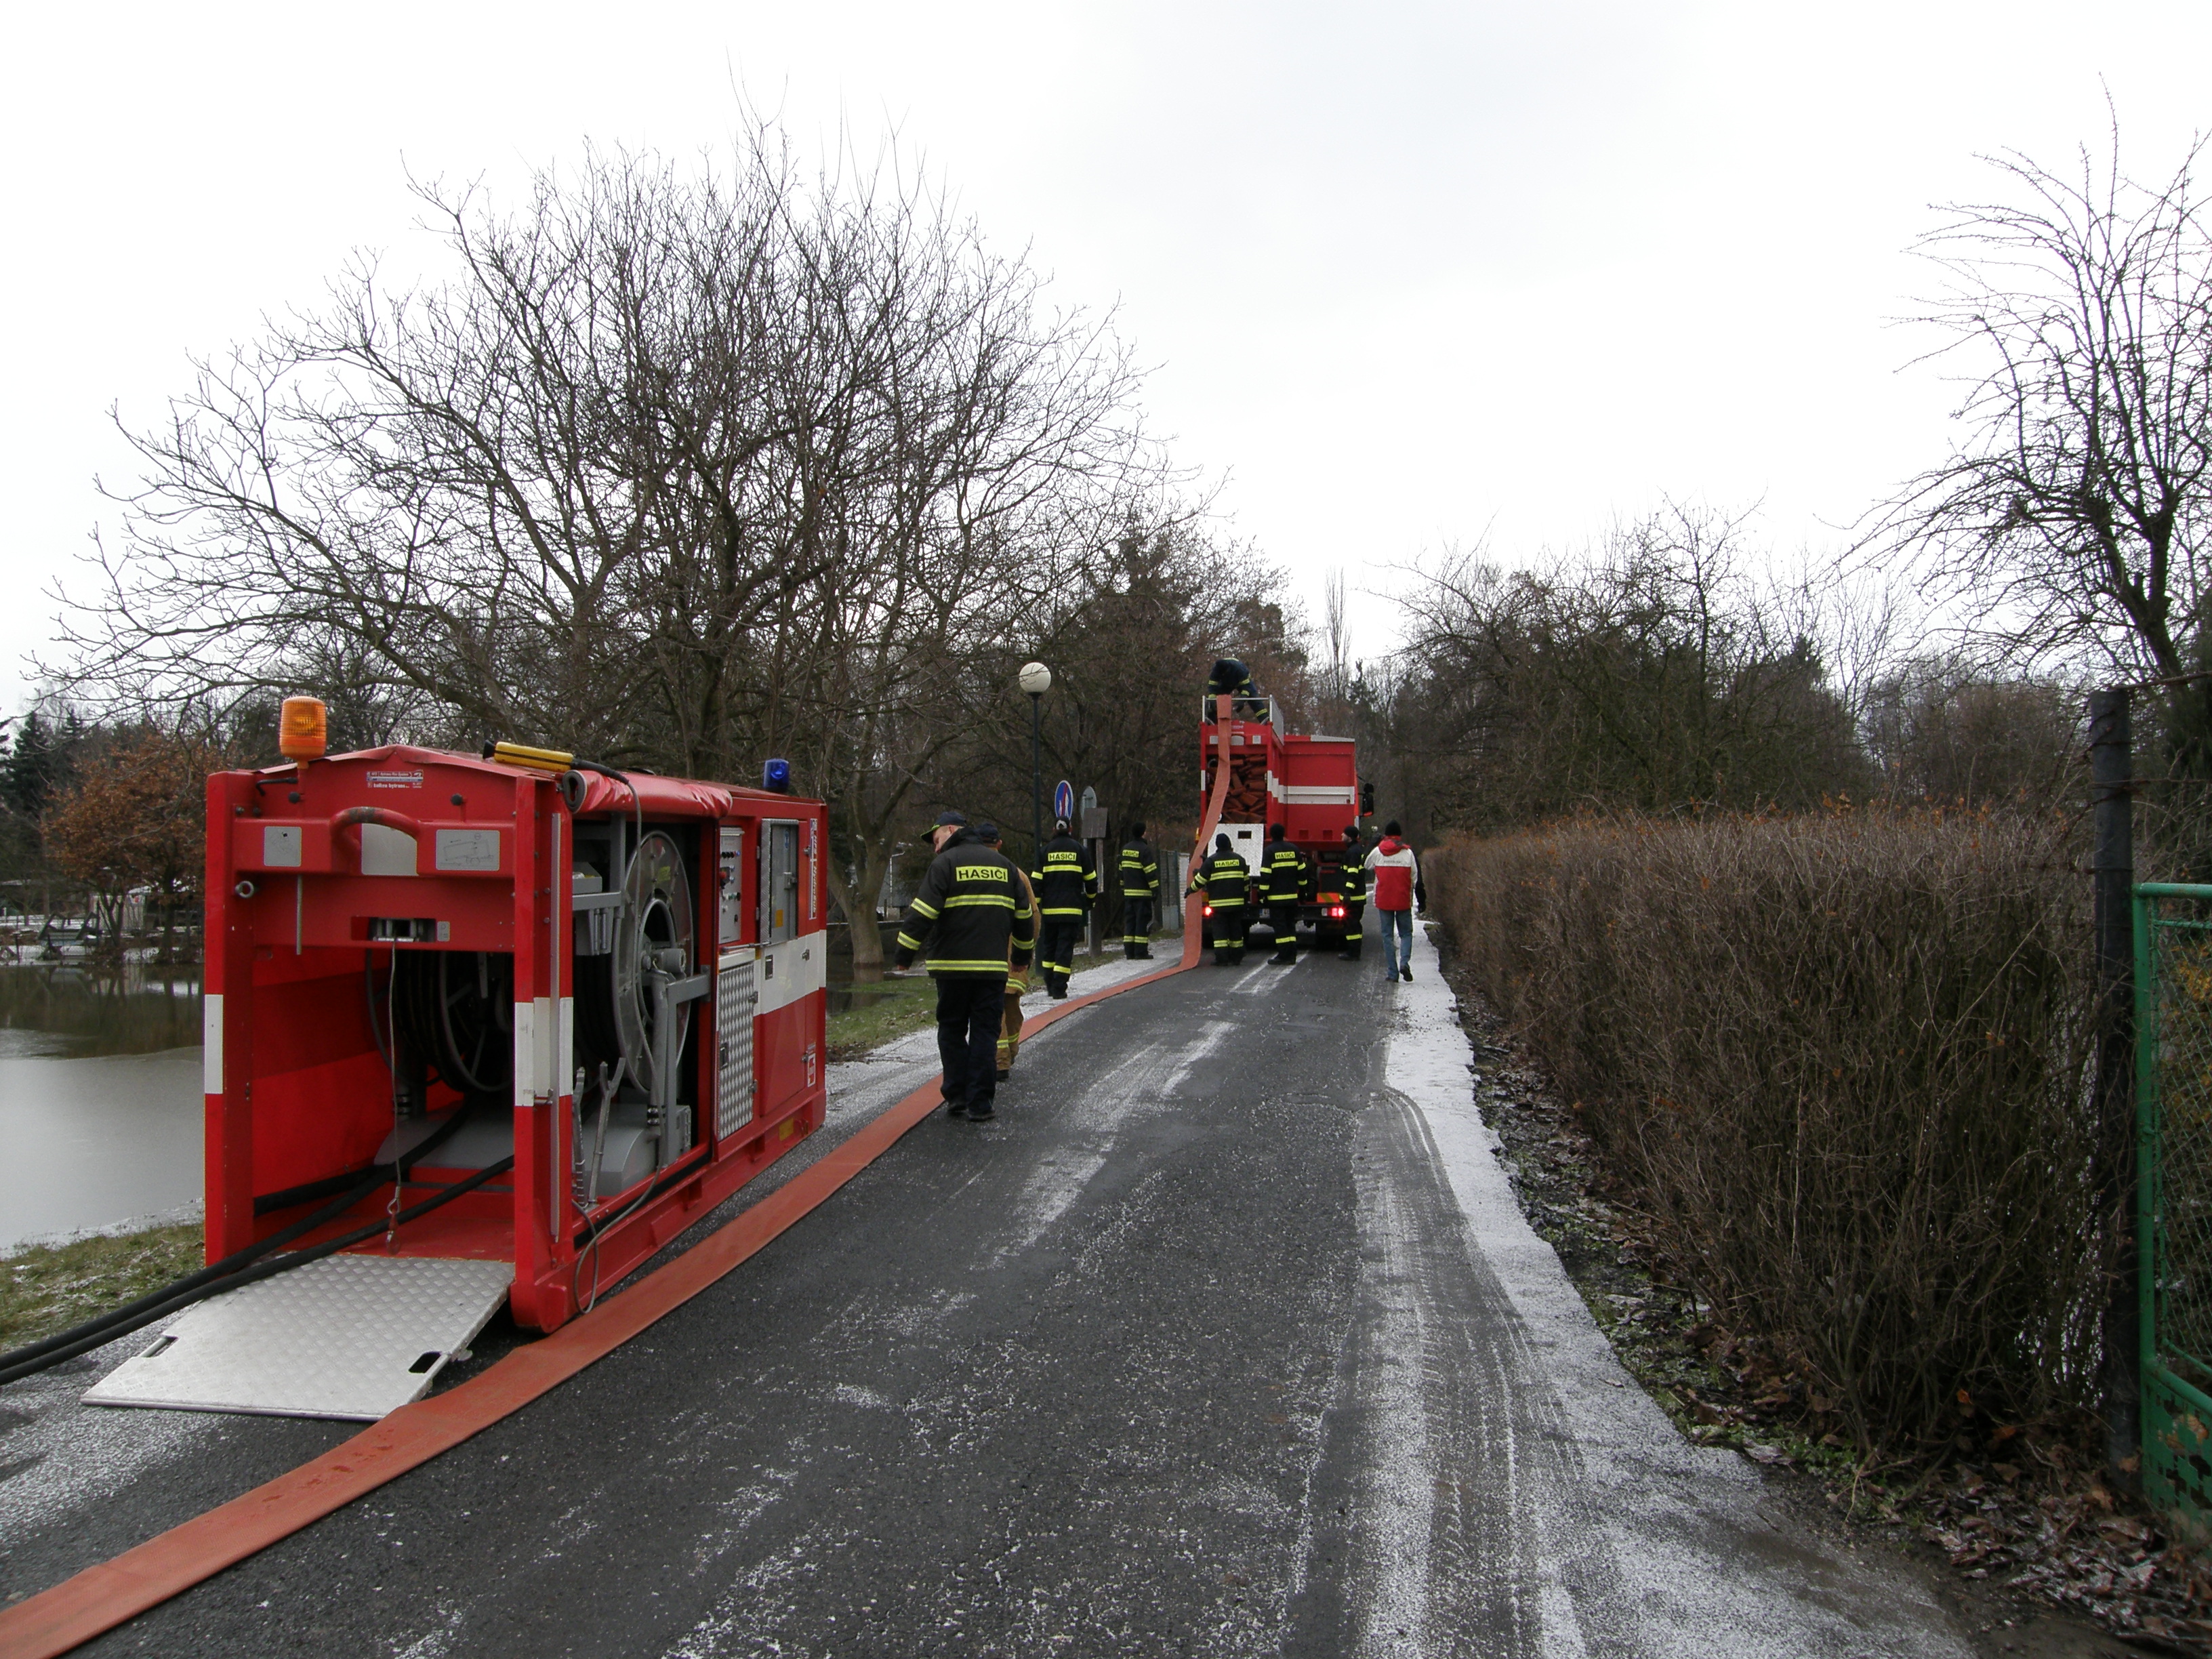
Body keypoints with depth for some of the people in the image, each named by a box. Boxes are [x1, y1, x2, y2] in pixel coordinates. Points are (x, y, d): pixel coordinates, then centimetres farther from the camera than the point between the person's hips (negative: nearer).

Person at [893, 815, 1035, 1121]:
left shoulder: (945, 863, -3)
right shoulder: (1005, 865, 14)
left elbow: (923, 912, -11)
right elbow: (1023, 916, 20)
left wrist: (905, 954, -4)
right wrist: (1021, 956, 31)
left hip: (952, 964, -3)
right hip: (994, 965, 3)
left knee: (952, 1029, 11)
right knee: (985, 1032, 5)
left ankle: (956, 1096, 10)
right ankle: (980, 1104, 2)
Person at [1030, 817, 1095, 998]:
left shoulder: (1045, 850, 3)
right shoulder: (1080, 849, 3)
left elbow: (1036, 881, -1)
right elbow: (1090, 878, 9)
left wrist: (1035, 906, 2)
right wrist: (1091, 898, 26)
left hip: (1049, 909, 1)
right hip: (1072, 909, -1)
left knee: (1048, 946, 15)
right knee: (1065, 947, -2)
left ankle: (1050, 986, 19)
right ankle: (1059, 991, -9)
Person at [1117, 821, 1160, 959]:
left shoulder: (1125, 849, 13)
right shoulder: (1145, 849, -11)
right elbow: (1151, 872, -13)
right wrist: (1155, 891, -9)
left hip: (1128, 893, 7)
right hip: (1142, 893, -7)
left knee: (1129, 921, 8)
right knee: (1142, 921, -4)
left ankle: (1129, 952, 7)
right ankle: (1141, 952, -5)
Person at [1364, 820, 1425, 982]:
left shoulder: (1377, 852, -2)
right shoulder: (1408, 853, -4)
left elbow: (1367, 865, 18)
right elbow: (1416, 879, -2)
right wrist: (1421, 900, 6)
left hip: (1384, 900, 0)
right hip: (1404, 901, 0)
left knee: (1388, 935, 7)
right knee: (1406, 933, 12)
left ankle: (1392, 972, 3)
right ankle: (1404, 961, -13)